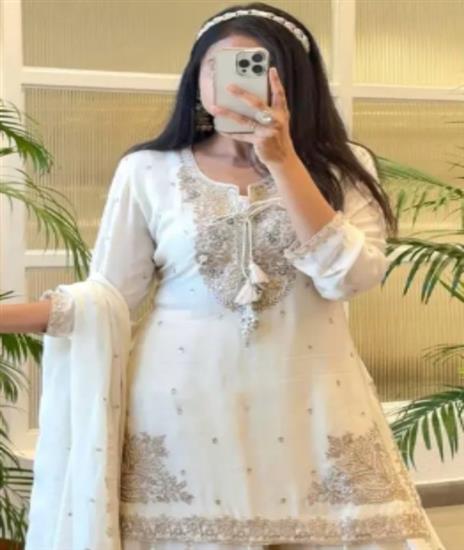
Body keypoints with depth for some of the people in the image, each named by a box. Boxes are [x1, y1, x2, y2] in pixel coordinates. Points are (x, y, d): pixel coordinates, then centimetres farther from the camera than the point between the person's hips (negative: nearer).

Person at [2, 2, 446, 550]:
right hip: (185, 401, 0)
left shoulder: (341, 168, 1)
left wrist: (282, 159, -17)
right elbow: (106, 298, 0)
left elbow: (350, 276, -14)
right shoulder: (146, 171, 0)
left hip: (311, 402, 1)